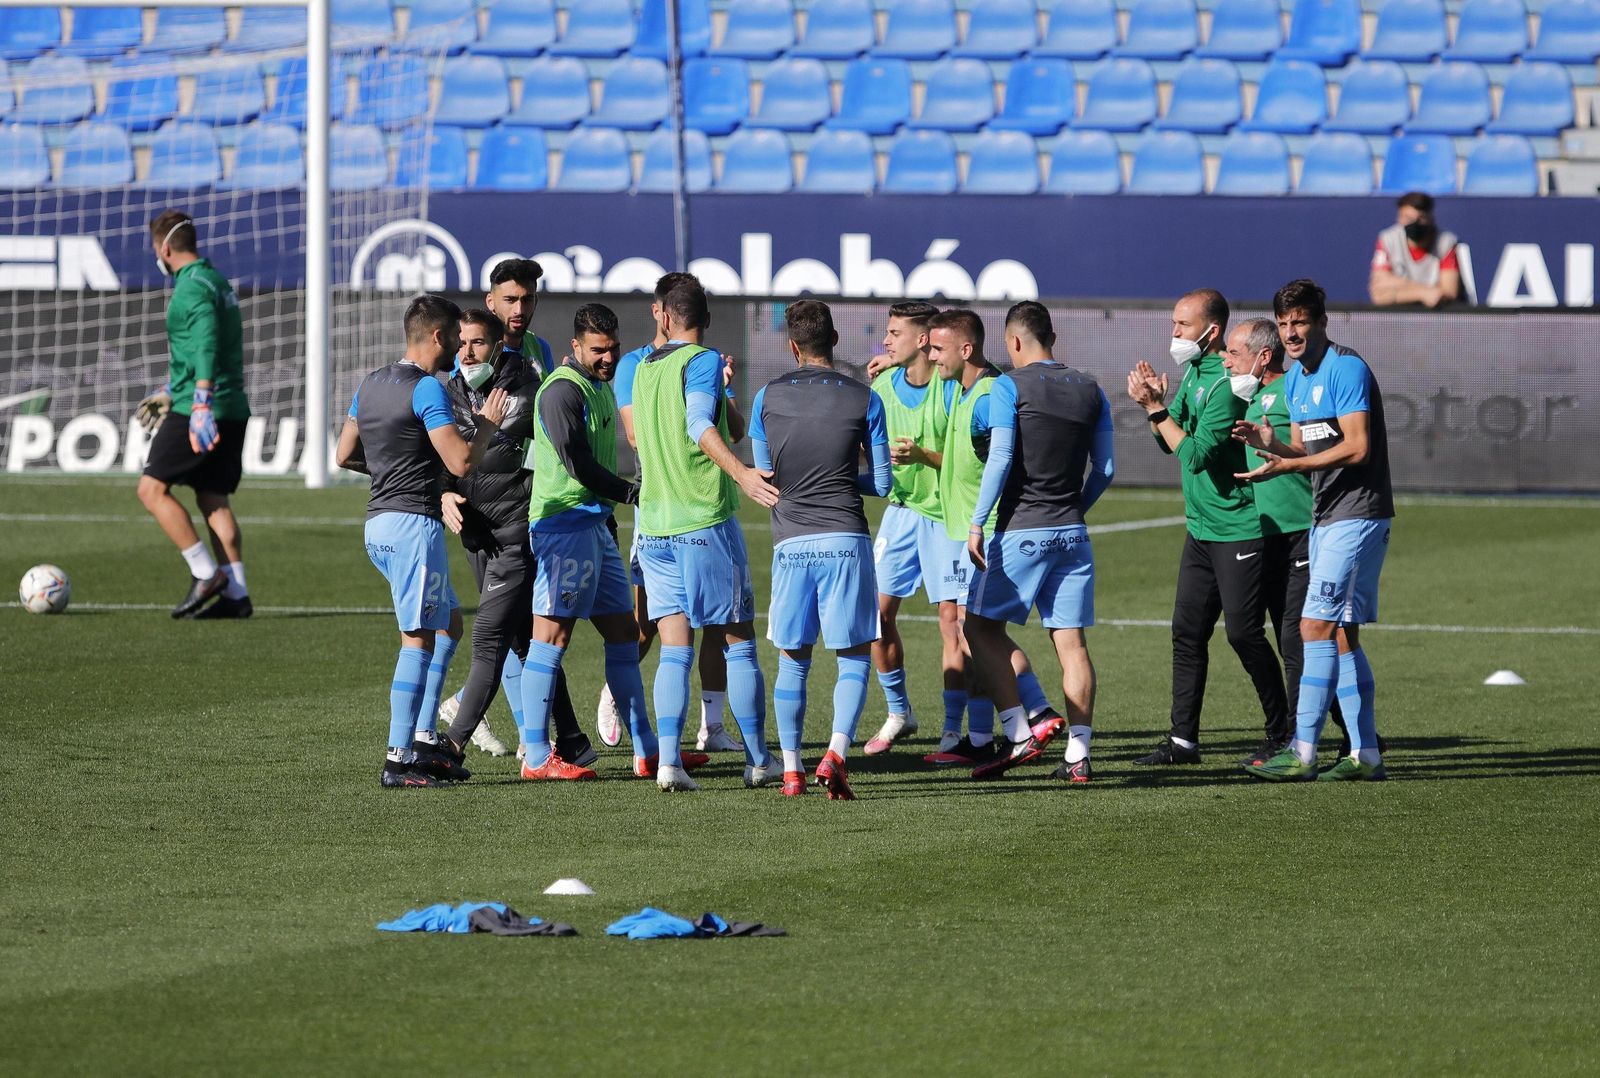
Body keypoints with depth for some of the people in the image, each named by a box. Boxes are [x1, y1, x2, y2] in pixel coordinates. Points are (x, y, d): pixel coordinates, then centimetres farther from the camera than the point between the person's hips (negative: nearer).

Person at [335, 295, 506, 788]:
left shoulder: (371, 384, 13)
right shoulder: (427, 388, -13)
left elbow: (345, 454, 20)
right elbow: (461, 461, -18)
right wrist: (487, 426, -1)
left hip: (379, 523, 10)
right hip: (413, 521, -10)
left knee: (448, 622, 18)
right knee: (420, 638, -7)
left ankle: (422, 741, 15)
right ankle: (399, 758, -10)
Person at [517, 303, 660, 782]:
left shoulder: (600, 386, 17)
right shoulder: (563, 391, -14)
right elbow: (578, 464, -19)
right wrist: (635, 493, -14)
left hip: (594, 523, 10)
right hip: (564, 523, -10)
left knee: (623, 632, 11)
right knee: (551, 635, -8)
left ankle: (646, 751, 15)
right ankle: (537, 757, -6)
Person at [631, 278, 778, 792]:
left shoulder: (644, 370, 14)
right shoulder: (702, 362, -6)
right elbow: (700, 426, -24)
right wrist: (741, 473, -35)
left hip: (655, 523, 5)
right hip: (706, 519, -5)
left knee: (675, 650, 1)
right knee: (739, 644, 5)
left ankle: (668, 759, -14)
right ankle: (758, 760, 8)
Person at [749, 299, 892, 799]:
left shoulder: (768, 397, 4)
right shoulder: (864, 399, 1)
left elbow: (762, 476, 12)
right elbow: (882, 483, 5)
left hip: (791, 544, 1)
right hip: (846, 541, -1)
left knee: (793, 660, 12)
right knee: (854, 657, 6)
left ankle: (791, 770, 8)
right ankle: (836, 753, -14)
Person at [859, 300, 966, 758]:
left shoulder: (952, 389, -13)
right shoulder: (882, 386, 3)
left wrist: (923, 456, -26)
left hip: (946, 513, -5)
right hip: (901, 510, 5)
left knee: (951, 618, -7)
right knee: (878, 611, 1)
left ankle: (953, 729, 0)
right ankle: (898, 713, 19)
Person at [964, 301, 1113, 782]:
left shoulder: (1009, 386, -6)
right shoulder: (1090, 390, 10)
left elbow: (1000, 459, -14)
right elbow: (1106, 468, 12)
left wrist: (977, 523, -10)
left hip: (1021, 530, -5)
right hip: (1072, 534, 5)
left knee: (981, 626, 6)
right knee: (1071, 642, 4)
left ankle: (1021, 733, -6)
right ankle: (1078, 754, 1)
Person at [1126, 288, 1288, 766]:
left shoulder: (1227, 383, -18)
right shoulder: (1194, 372, 11)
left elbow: (1196, 453, -23)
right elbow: (1171, 444, 15)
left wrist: (1156, 409, -18)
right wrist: (1156, 404, -2)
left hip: (1239, 530, -9)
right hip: (1201, 526, 9)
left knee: (1243, 632, -5)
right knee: (1187, 632, 7)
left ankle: (1283, 731, 7)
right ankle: (1183, 739, 10)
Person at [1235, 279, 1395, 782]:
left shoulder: (1346, 369, -13)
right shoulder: (1295, 379, 16)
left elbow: (1356, 448, -19)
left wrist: (1288, 465, -21)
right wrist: (1267, 442, -1)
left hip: (1356, 515, -10)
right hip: (1325, 517, 10)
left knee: (1317, 627, -13)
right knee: (1341, 637, 9)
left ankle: (1302, 753, -13)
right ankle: (1365, 755, 12)